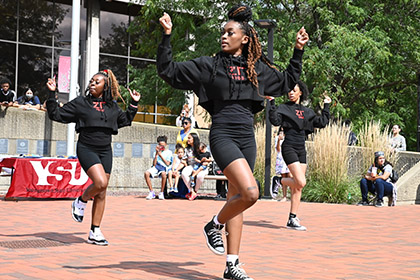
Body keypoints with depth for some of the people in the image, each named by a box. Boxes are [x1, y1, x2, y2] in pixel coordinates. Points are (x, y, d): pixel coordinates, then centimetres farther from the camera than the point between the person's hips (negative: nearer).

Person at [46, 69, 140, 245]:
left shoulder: (112, 107, 11)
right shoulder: (80, 103, 1)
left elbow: (126, 120, 29)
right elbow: (56, 114, 2)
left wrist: (134, 104, 20)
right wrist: (52, 93, -6)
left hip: (105, 151, 4)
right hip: (86, 149, -4)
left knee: (102, 193, 2)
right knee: (100, 182, -26)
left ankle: (94, 232, 9)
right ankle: (81, 201, 6)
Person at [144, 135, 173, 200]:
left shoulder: (169, 152, 8)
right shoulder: (156, 152, 16)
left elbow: (168, 164, -3)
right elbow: (154, 164, 6)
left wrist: (161, 155, -4)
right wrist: (156, 154, -2)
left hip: (164, 168, -3)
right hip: (156, 167, 3)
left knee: (163, 173, -41)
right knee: (146, 173, -27)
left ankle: (161, 193, -25)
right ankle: (151, 192, -17)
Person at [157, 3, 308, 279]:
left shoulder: (257, 68, 13)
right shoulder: (210, 65, 2)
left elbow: (287, 82, 28)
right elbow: (168, 71, 0)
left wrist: (298, 51, 21)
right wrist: (167, 36, -6)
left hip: (247, 138, 5)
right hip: (223, 135, -5)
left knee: (237, 197, 7)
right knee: (250, 192, -23)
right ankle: (214, 225, 4)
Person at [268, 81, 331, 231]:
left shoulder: (307, 111, 16)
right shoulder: (284, 108, -1)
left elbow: (322, 122, 17)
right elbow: (275, 120, -18)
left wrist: (326, 106, 18)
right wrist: (272, 103, -22)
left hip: (301, 150, 6)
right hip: (289, 148, -6)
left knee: (298, 187, 3)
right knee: (300, 182, -19)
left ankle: (292, 219, 7)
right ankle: (282, 181, 12)